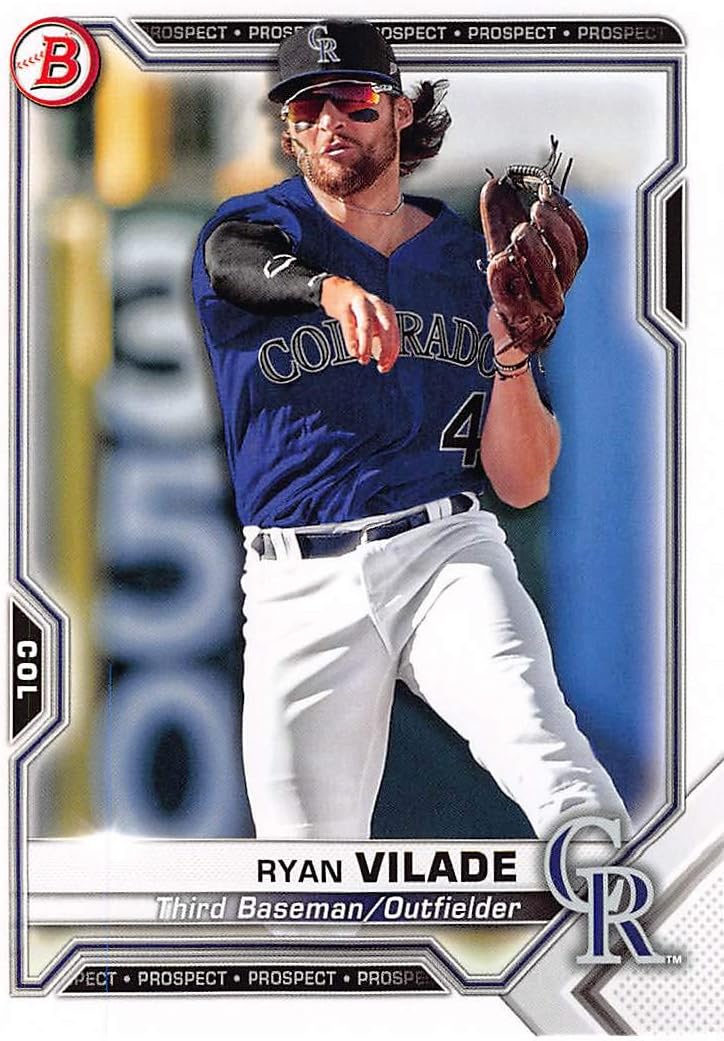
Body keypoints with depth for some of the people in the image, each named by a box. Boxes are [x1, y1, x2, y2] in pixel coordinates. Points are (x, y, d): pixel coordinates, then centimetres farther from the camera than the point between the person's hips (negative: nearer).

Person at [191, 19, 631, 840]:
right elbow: (242, 261, -21)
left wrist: (513, 354, -8)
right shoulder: (247, 229, 8)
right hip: (299, 587, 0)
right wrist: (334, 289, -43)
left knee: (531, 732, -29)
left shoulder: (473, 262, 12)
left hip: (447, 554, 0)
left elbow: (523, 485, 9)